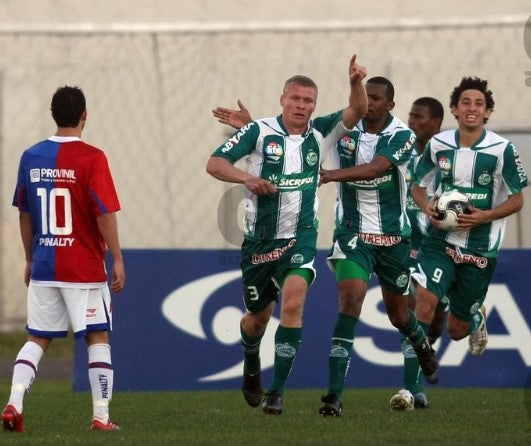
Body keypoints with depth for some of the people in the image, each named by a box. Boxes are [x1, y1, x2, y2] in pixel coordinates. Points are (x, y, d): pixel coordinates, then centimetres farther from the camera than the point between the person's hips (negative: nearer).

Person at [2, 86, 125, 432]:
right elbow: (105, 213, -13)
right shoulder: (91, 158, -11)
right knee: (98, 338, 5)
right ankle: (101, 415, 1)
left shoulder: (31, 157, 4)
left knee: (38, 339, 11)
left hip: (43, 266, 4)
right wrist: (117, 259, -6)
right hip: (84, 269, -4)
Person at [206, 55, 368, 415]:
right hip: (260, 239, 0)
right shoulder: (259, 132, -7)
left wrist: (357, 83, -32)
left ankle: (277, 391, -19)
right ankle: (252, 365, 49)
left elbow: (357, 111, -11)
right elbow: (215, 163, -9)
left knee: (293, 302, -23)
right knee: (259, 316, 14)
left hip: (300, 237, 0)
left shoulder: (320, 132, 0)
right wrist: (248, 178, -27)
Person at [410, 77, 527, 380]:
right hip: (441, 241, 1)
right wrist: (426, 206, -10)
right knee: (425, 298, -25)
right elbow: (418, 185, 13)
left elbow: (517, 200, -2)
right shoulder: (438, 145, -2)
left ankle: (475, 317, 47)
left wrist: (484, 216, -19)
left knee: (456, 330, 7)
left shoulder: (502, 149, -9)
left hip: (481, 249, -1)